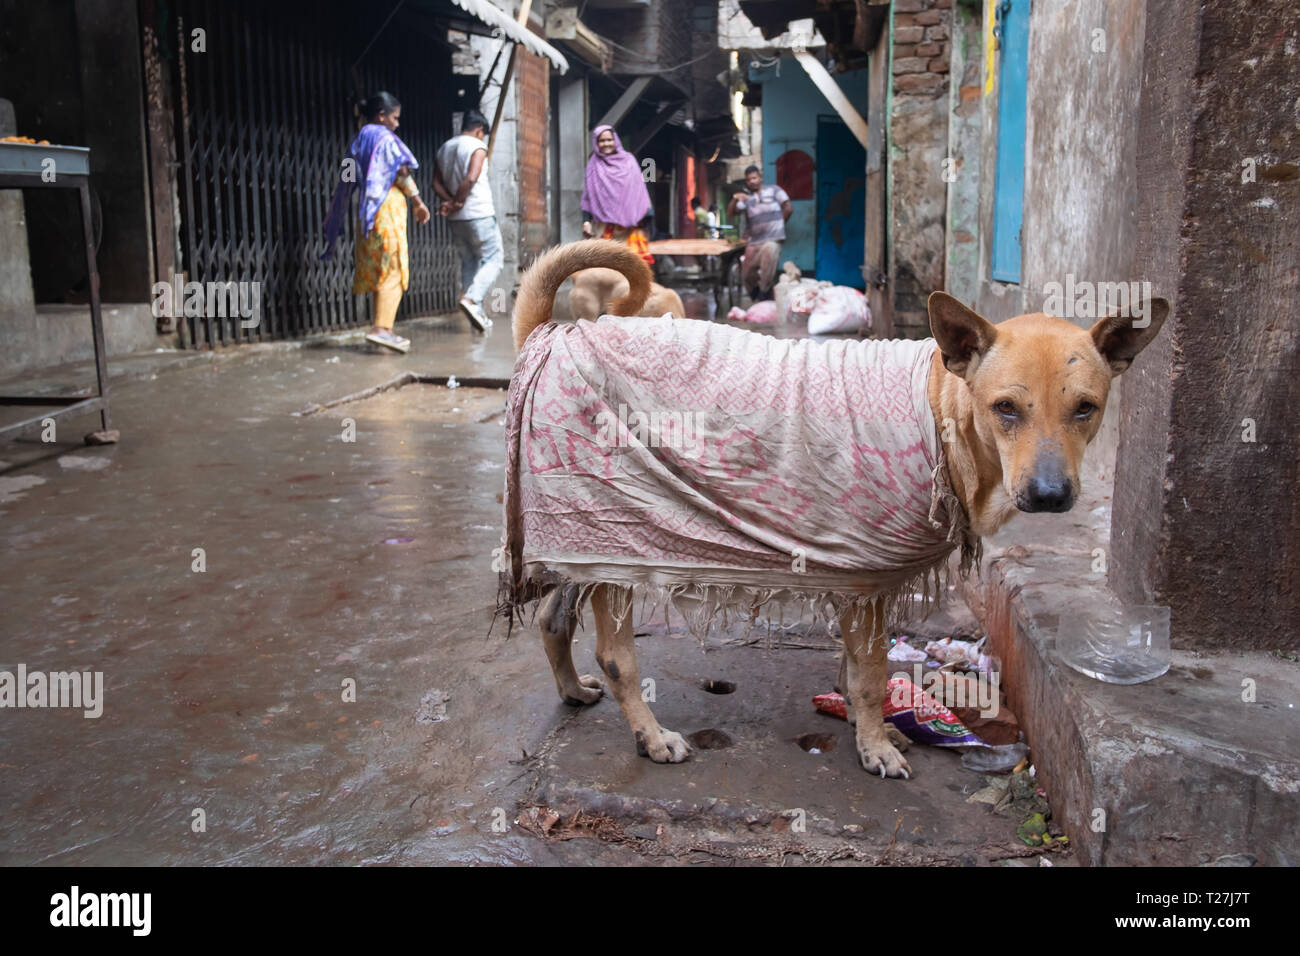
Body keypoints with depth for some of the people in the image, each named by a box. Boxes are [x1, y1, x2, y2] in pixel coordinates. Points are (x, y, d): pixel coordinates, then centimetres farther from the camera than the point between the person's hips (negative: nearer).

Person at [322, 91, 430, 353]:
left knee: (377, 271, 9)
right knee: (393, 271, -11)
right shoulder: (385, 138, -5)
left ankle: (383, 329, 12)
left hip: (366, 211, 8)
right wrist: (418, 202, -8)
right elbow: (402, 173, -13)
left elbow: (346, 183, 17)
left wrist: (333, 215, 20)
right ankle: (382, 329, -20)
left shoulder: (358, 141, 18)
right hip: (387, 206, -8)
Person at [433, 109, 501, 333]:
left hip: (456, 218, 7)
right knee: (493, 258, 2)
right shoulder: (477, 146, -8)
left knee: (468, 261, 14)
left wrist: (450, 201, -4)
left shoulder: (444, 148, 15)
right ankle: (472, 298, -19)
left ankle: (477, 314, 12)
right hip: (479, 214, -7)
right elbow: (471, 178, -22)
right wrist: (457, 202, -12)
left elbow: (437, 183, 7)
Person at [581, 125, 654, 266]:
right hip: (605, 226, -1)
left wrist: (645, 216, 4)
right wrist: (586, 221, -3)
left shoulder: (628, 160, 12)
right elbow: (587, 196, 9)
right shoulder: (594, 166, 11)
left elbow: (640, 189, 11)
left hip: (630, 224, 1)